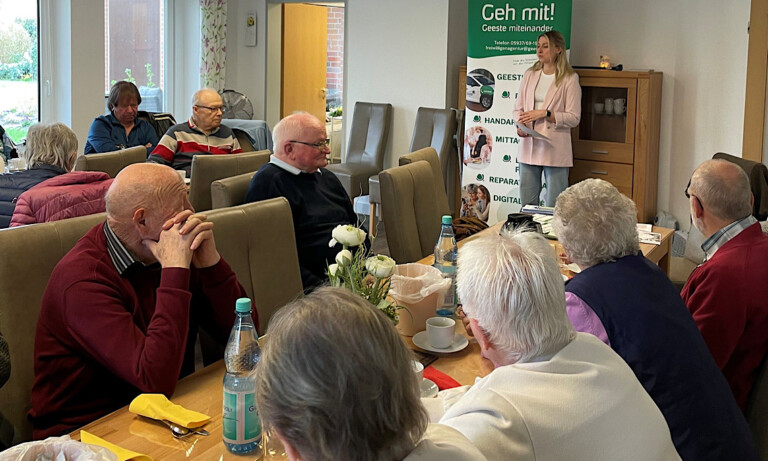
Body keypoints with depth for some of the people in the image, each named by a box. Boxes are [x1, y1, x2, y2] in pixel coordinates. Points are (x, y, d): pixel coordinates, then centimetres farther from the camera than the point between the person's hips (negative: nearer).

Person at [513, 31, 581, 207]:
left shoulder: (569, 79, -3)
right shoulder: (529, 75, 12)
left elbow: (574, 118, -7)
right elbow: (518, 108, 14)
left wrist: (545, 113, -16)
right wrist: (520, 125, -6)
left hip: (554, 149, -5)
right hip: (528, 147, 5)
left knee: (554, 209, -1)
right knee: (527, 205, 10)